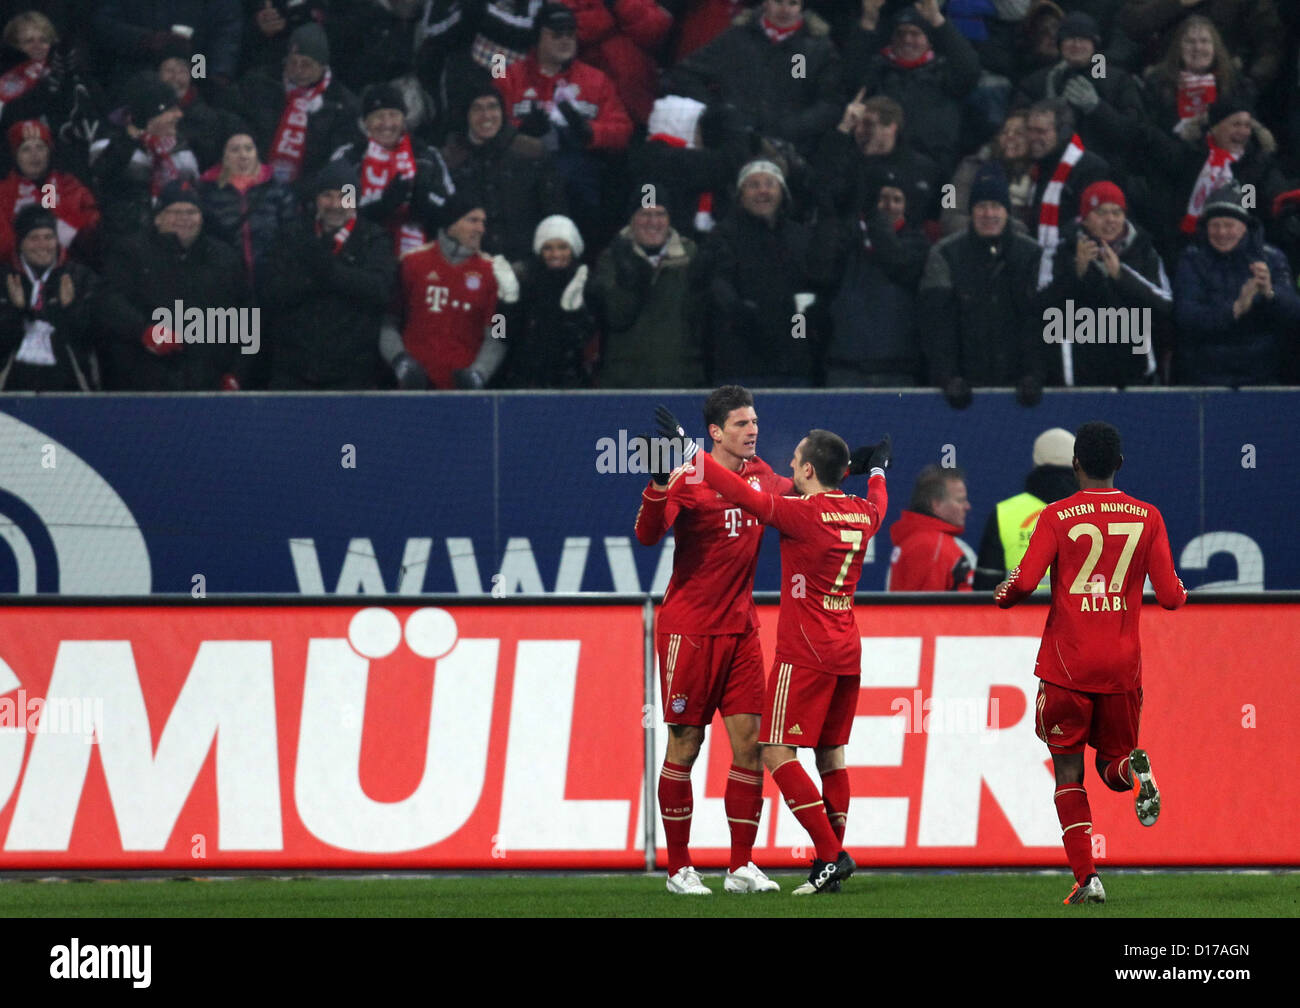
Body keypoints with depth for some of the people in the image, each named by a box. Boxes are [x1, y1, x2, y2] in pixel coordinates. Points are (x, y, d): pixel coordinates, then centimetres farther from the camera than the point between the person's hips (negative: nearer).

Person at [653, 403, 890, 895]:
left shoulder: (802, 513, -15)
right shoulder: (861, 513, 7)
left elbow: (742, 493, -18)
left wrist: (686, 448, -12)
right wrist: (877, 470, 53)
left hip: (804, 653, -8)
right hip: (847, 652, 8)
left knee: (777, 753, -5)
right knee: (830, 754, 13)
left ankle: (831, 854, -13)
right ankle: (831, 861, 10)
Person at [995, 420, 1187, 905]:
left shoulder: (1057, 517, -5)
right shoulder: (1147, 517, 2)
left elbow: (1025, 581, -13)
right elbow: (1170, 596, 0)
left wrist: (1003, 593, 10)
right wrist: (1181, 590, 25)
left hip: (1067, 665, -2)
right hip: (1123, 665, 2)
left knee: (1068, 770, 8)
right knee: (1112, 762, 18)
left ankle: (1086, 877, -5)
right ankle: (1133, 770, -21)